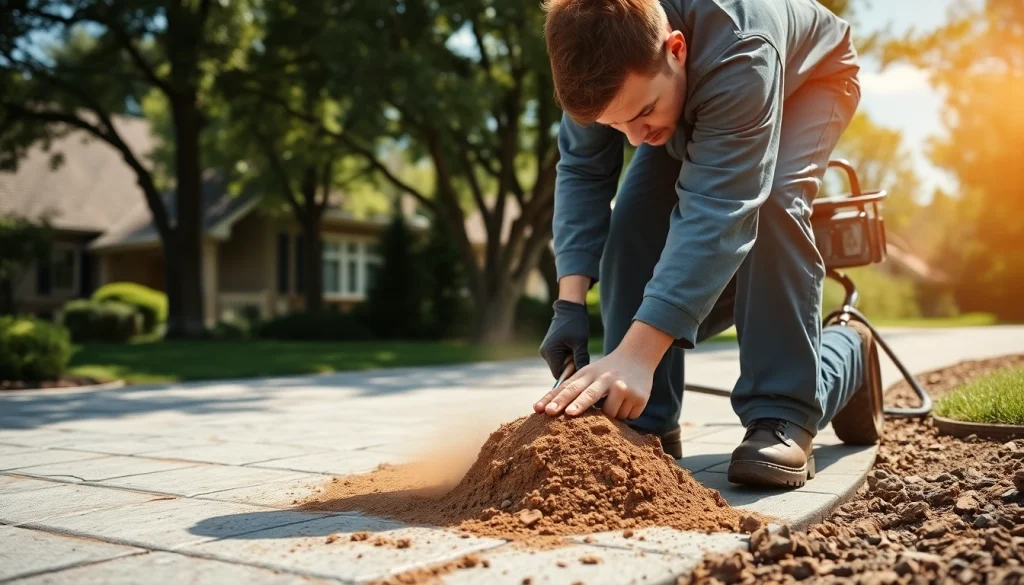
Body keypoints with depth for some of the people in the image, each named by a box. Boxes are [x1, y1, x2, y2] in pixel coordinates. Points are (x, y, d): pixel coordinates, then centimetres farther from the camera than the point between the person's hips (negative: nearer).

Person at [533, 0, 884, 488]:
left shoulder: (740, 53, -46)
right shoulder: (607, 63, -31)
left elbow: (716, 208, -51)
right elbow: (581, 171, -23)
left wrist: (637, 353, -58)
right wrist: (570, 303, -34)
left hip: (807, 79, -4)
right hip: (694, 104, 5)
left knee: (768, 200, -34)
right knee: (635, 215, -18)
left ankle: (781, 415, -23)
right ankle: (642, 422, -9)